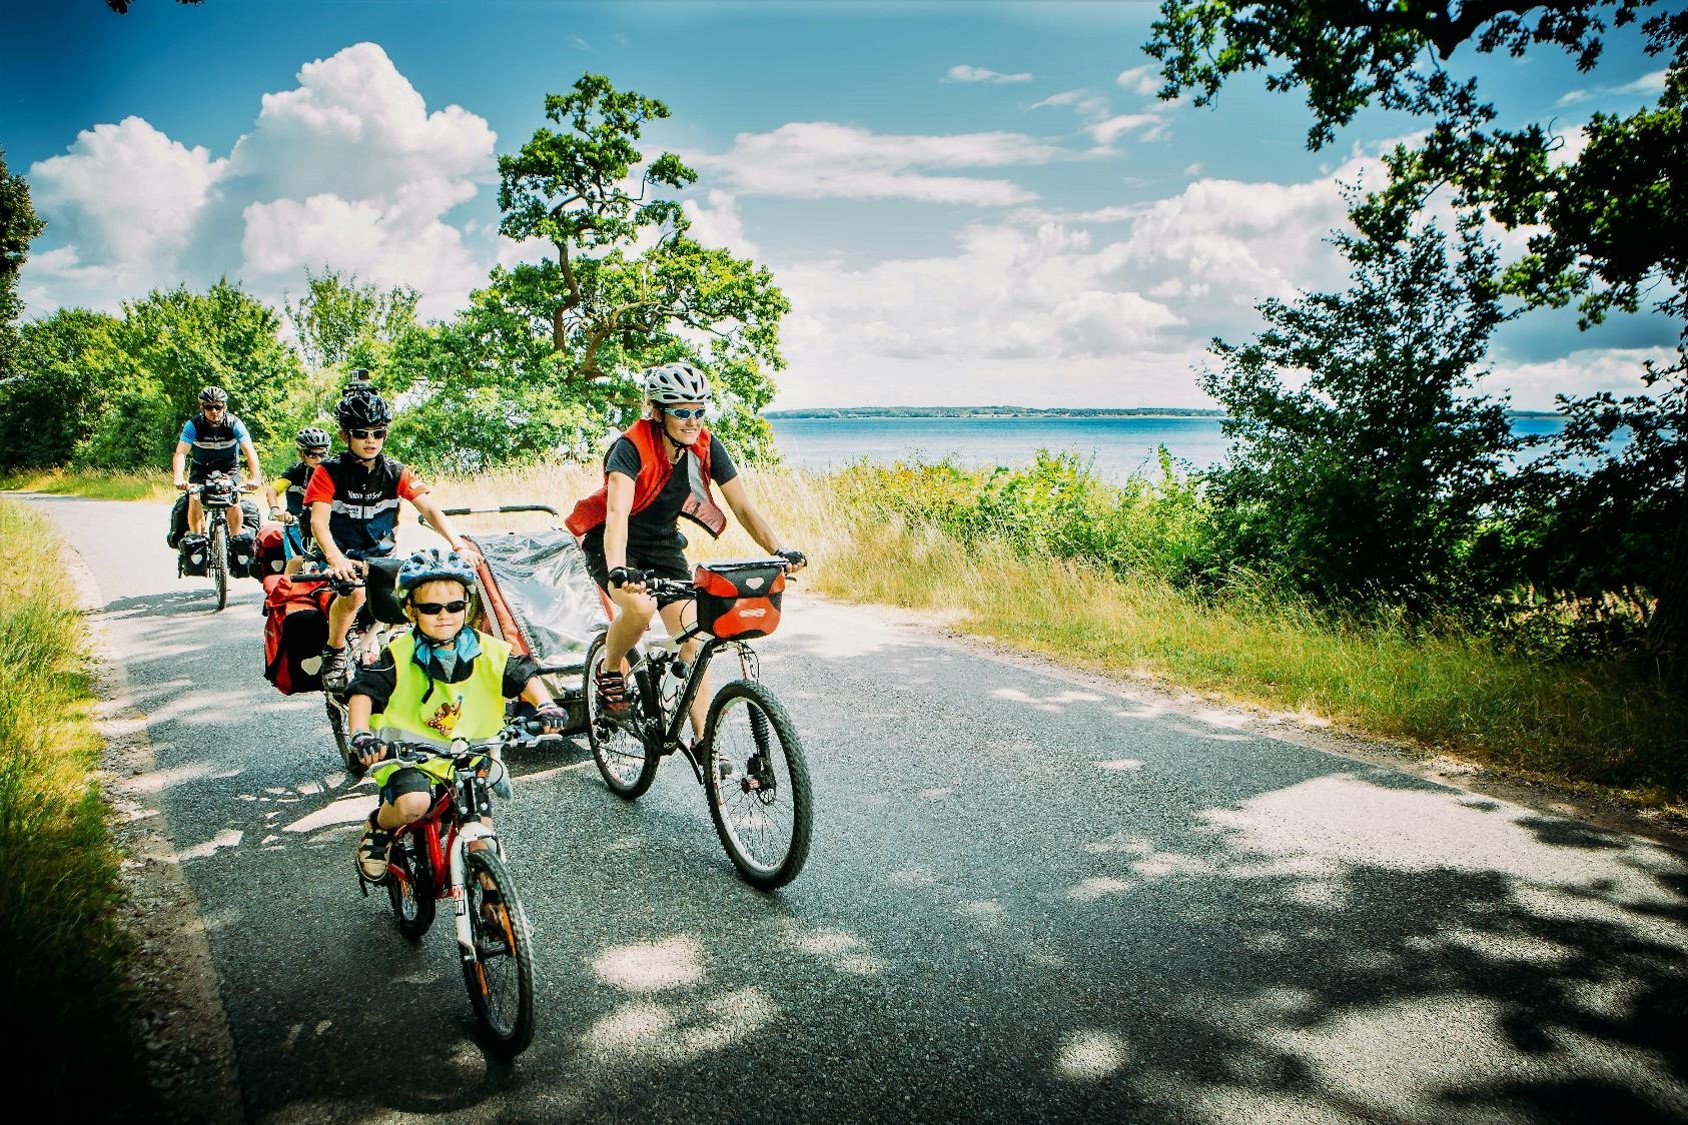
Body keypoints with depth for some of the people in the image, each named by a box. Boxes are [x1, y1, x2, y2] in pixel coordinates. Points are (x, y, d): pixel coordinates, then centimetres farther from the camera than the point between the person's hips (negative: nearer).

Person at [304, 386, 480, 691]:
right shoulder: (330, 472, -12)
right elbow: (319, 522, -22)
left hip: (379, 556, 4)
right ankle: (334, 653, -6)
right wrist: (336, 559, -43)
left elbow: (430, 509, -14)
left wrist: (459, 546, -31)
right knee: (354, 592, -33)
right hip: (341, 554, -4)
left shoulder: (395, 473, -4)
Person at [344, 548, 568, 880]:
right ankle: (378, 828, 5)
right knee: (413, 803, -30)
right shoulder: (399, 656, -10)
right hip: (409, 755, -2)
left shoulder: (488, 651, -4)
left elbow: (524, 676, -1)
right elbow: (362, 692, -13)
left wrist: (545, 706, -21)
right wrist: (361, 736, -31)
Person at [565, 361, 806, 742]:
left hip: (663, 543, 5)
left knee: (692, 641, -6)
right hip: (611, 545, -4)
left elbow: (743, 507, -14)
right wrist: (618, 571, -58)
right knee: (640, 606, -34)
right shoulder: (631, 447, -28)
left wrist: (779, 551, -30)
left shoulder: (706, 446, -14)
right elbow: (617, 513, -41)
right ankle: (610, 672, -3)